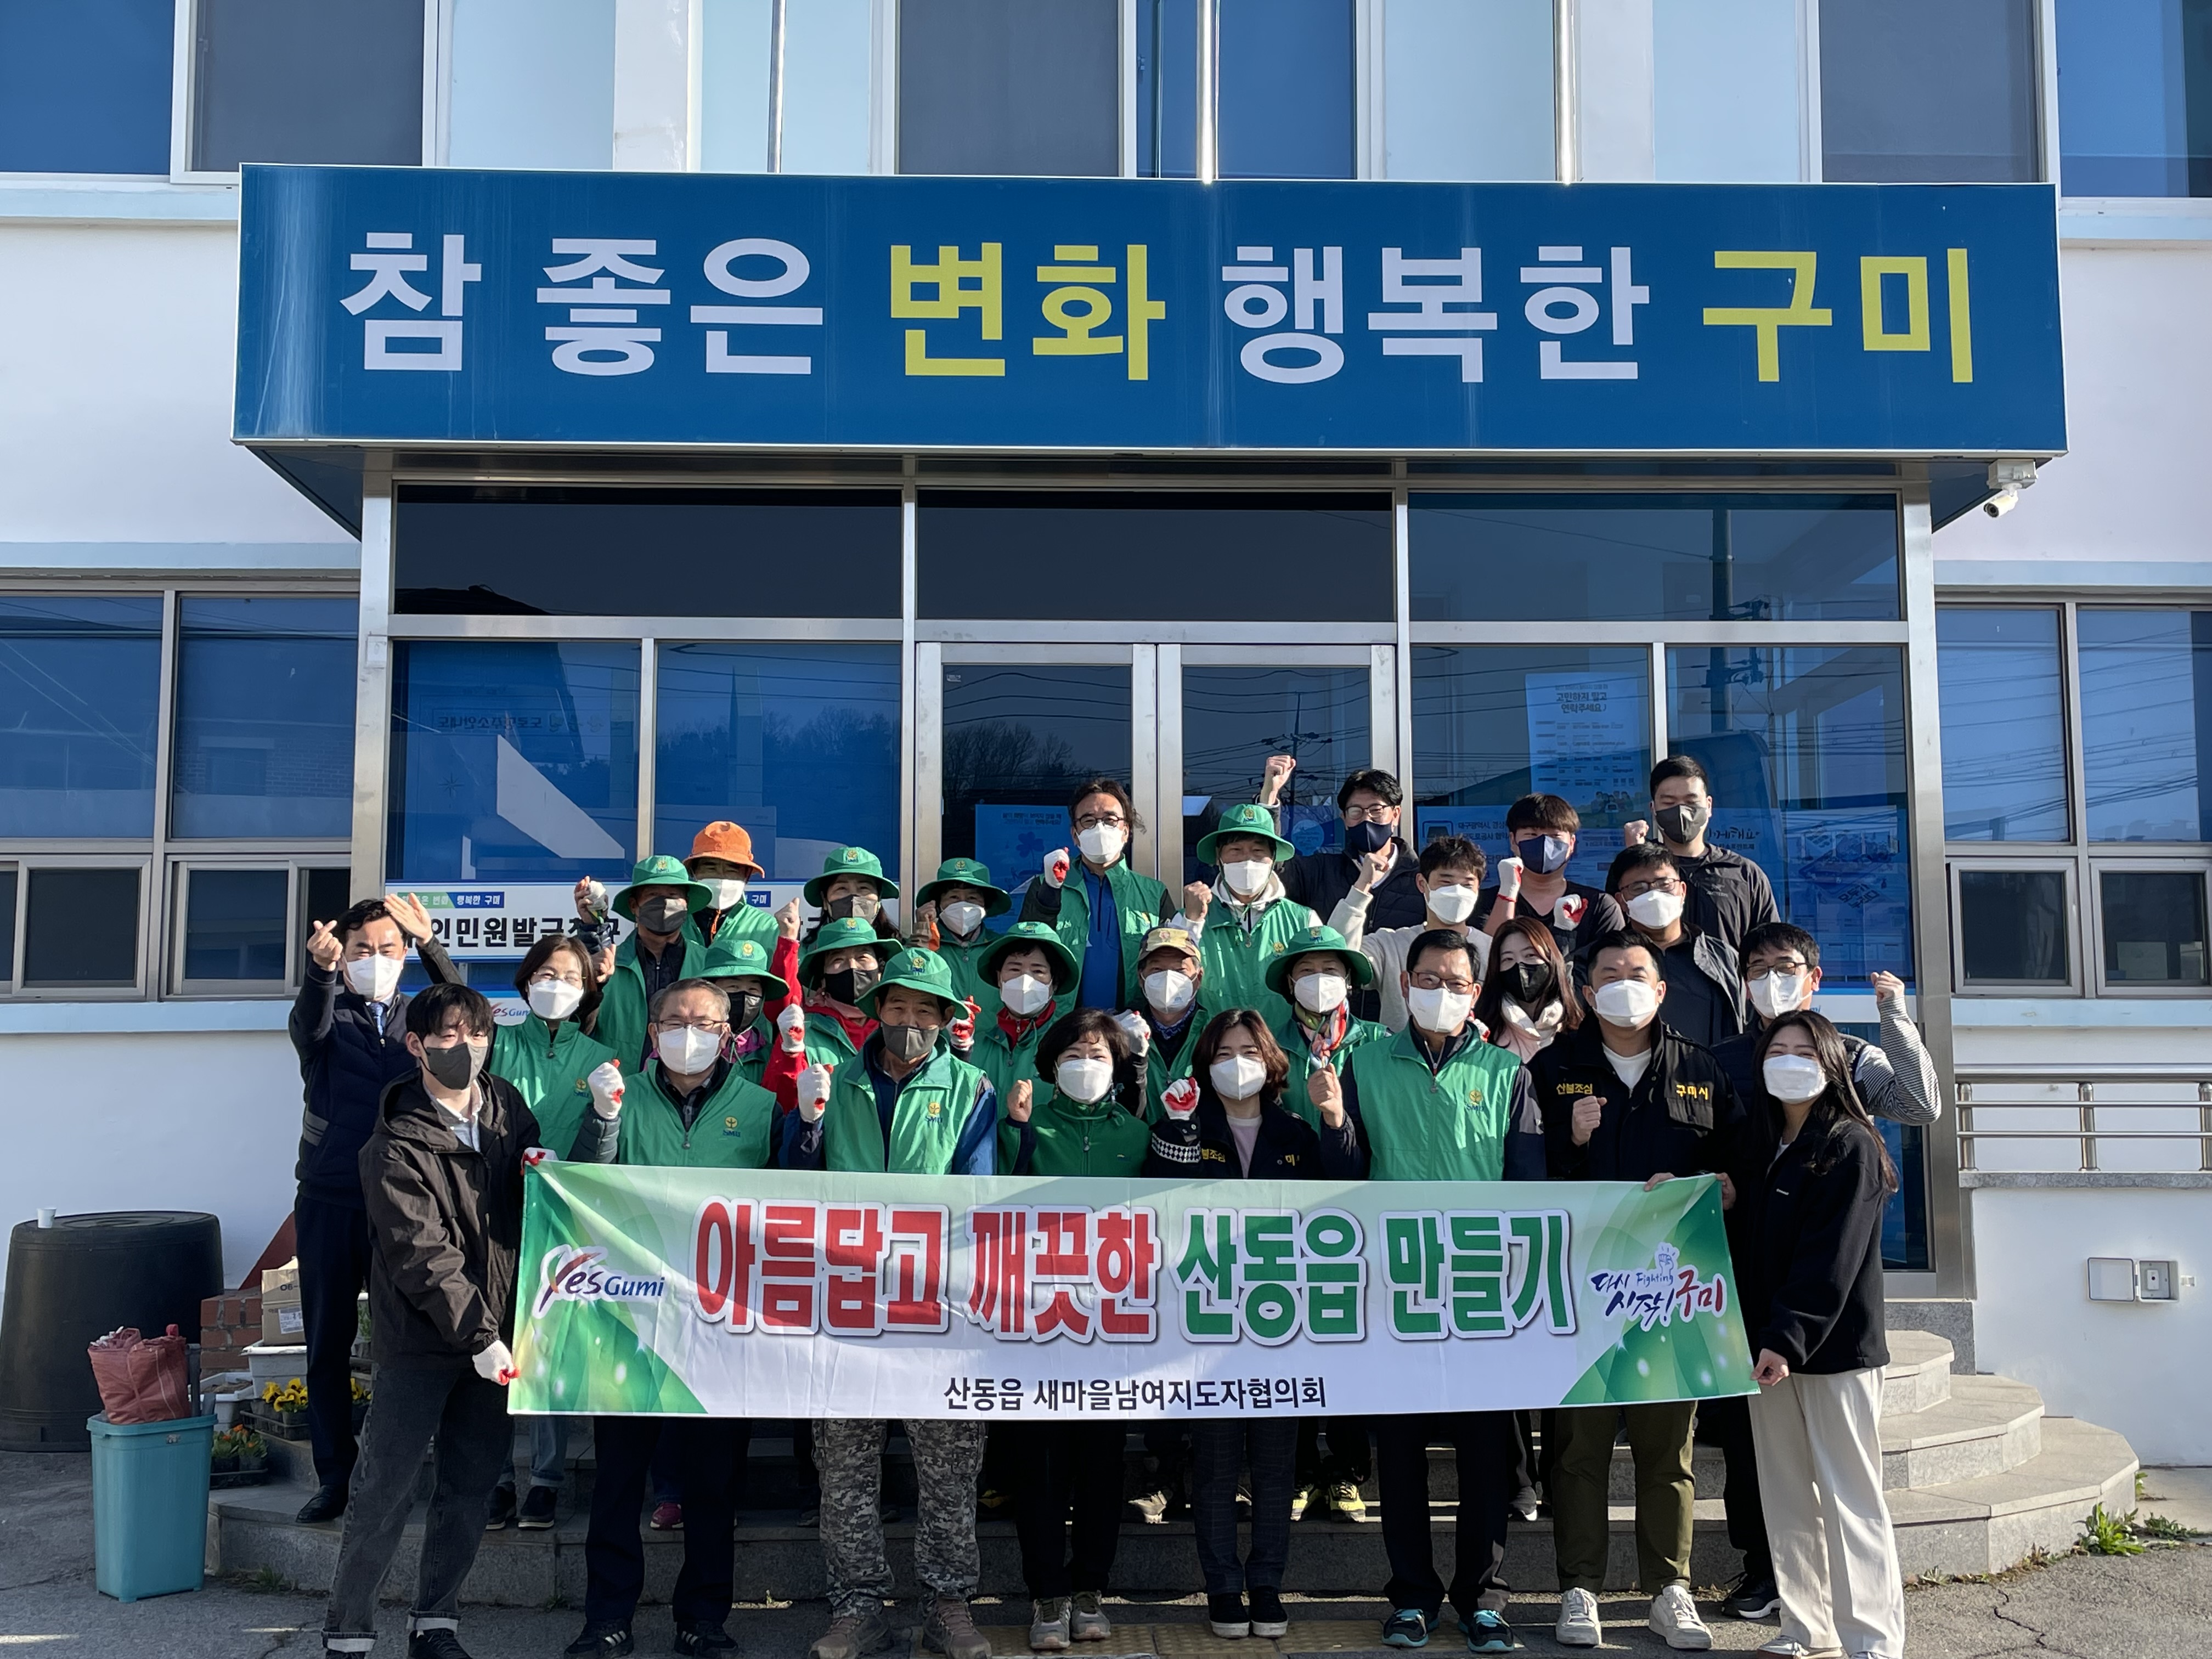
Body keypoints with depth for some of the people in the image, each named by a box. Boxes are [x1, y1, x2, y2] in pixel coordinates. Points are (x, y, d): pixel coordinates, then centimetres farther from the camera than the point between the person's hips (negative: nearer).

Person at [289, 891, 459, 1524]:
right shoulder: (329, 1019, 5)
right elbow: (310, 1024, -19)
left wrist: (431, 945, -27)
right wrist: (320, 968, -42)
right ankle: (335, 1476, 13)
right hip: (330, 1203, 0)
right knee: (328, 1342, 4)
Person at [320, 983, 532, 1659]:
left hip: (494, 1333, 5)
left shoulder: (506, 1106, 5)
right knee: (388, 1487, -1)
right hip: (421, 1340, -5)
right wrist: (479, 1336, -21)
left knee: (471, 1485, 10)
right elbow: (422, 1257, -17)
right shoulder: (395, 1146, -11)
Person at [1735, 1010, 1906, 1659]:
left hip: (1835, 1346, -6)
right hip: (1768, 1344, 7)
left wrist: (1788, 1337, -23)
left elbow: (1831, 1257, -16)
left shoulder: (1850, 1146, -8)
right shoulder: (1760, 1146, 14)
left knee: (1849, 1497, -3)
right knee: (1786, 1496, 10)